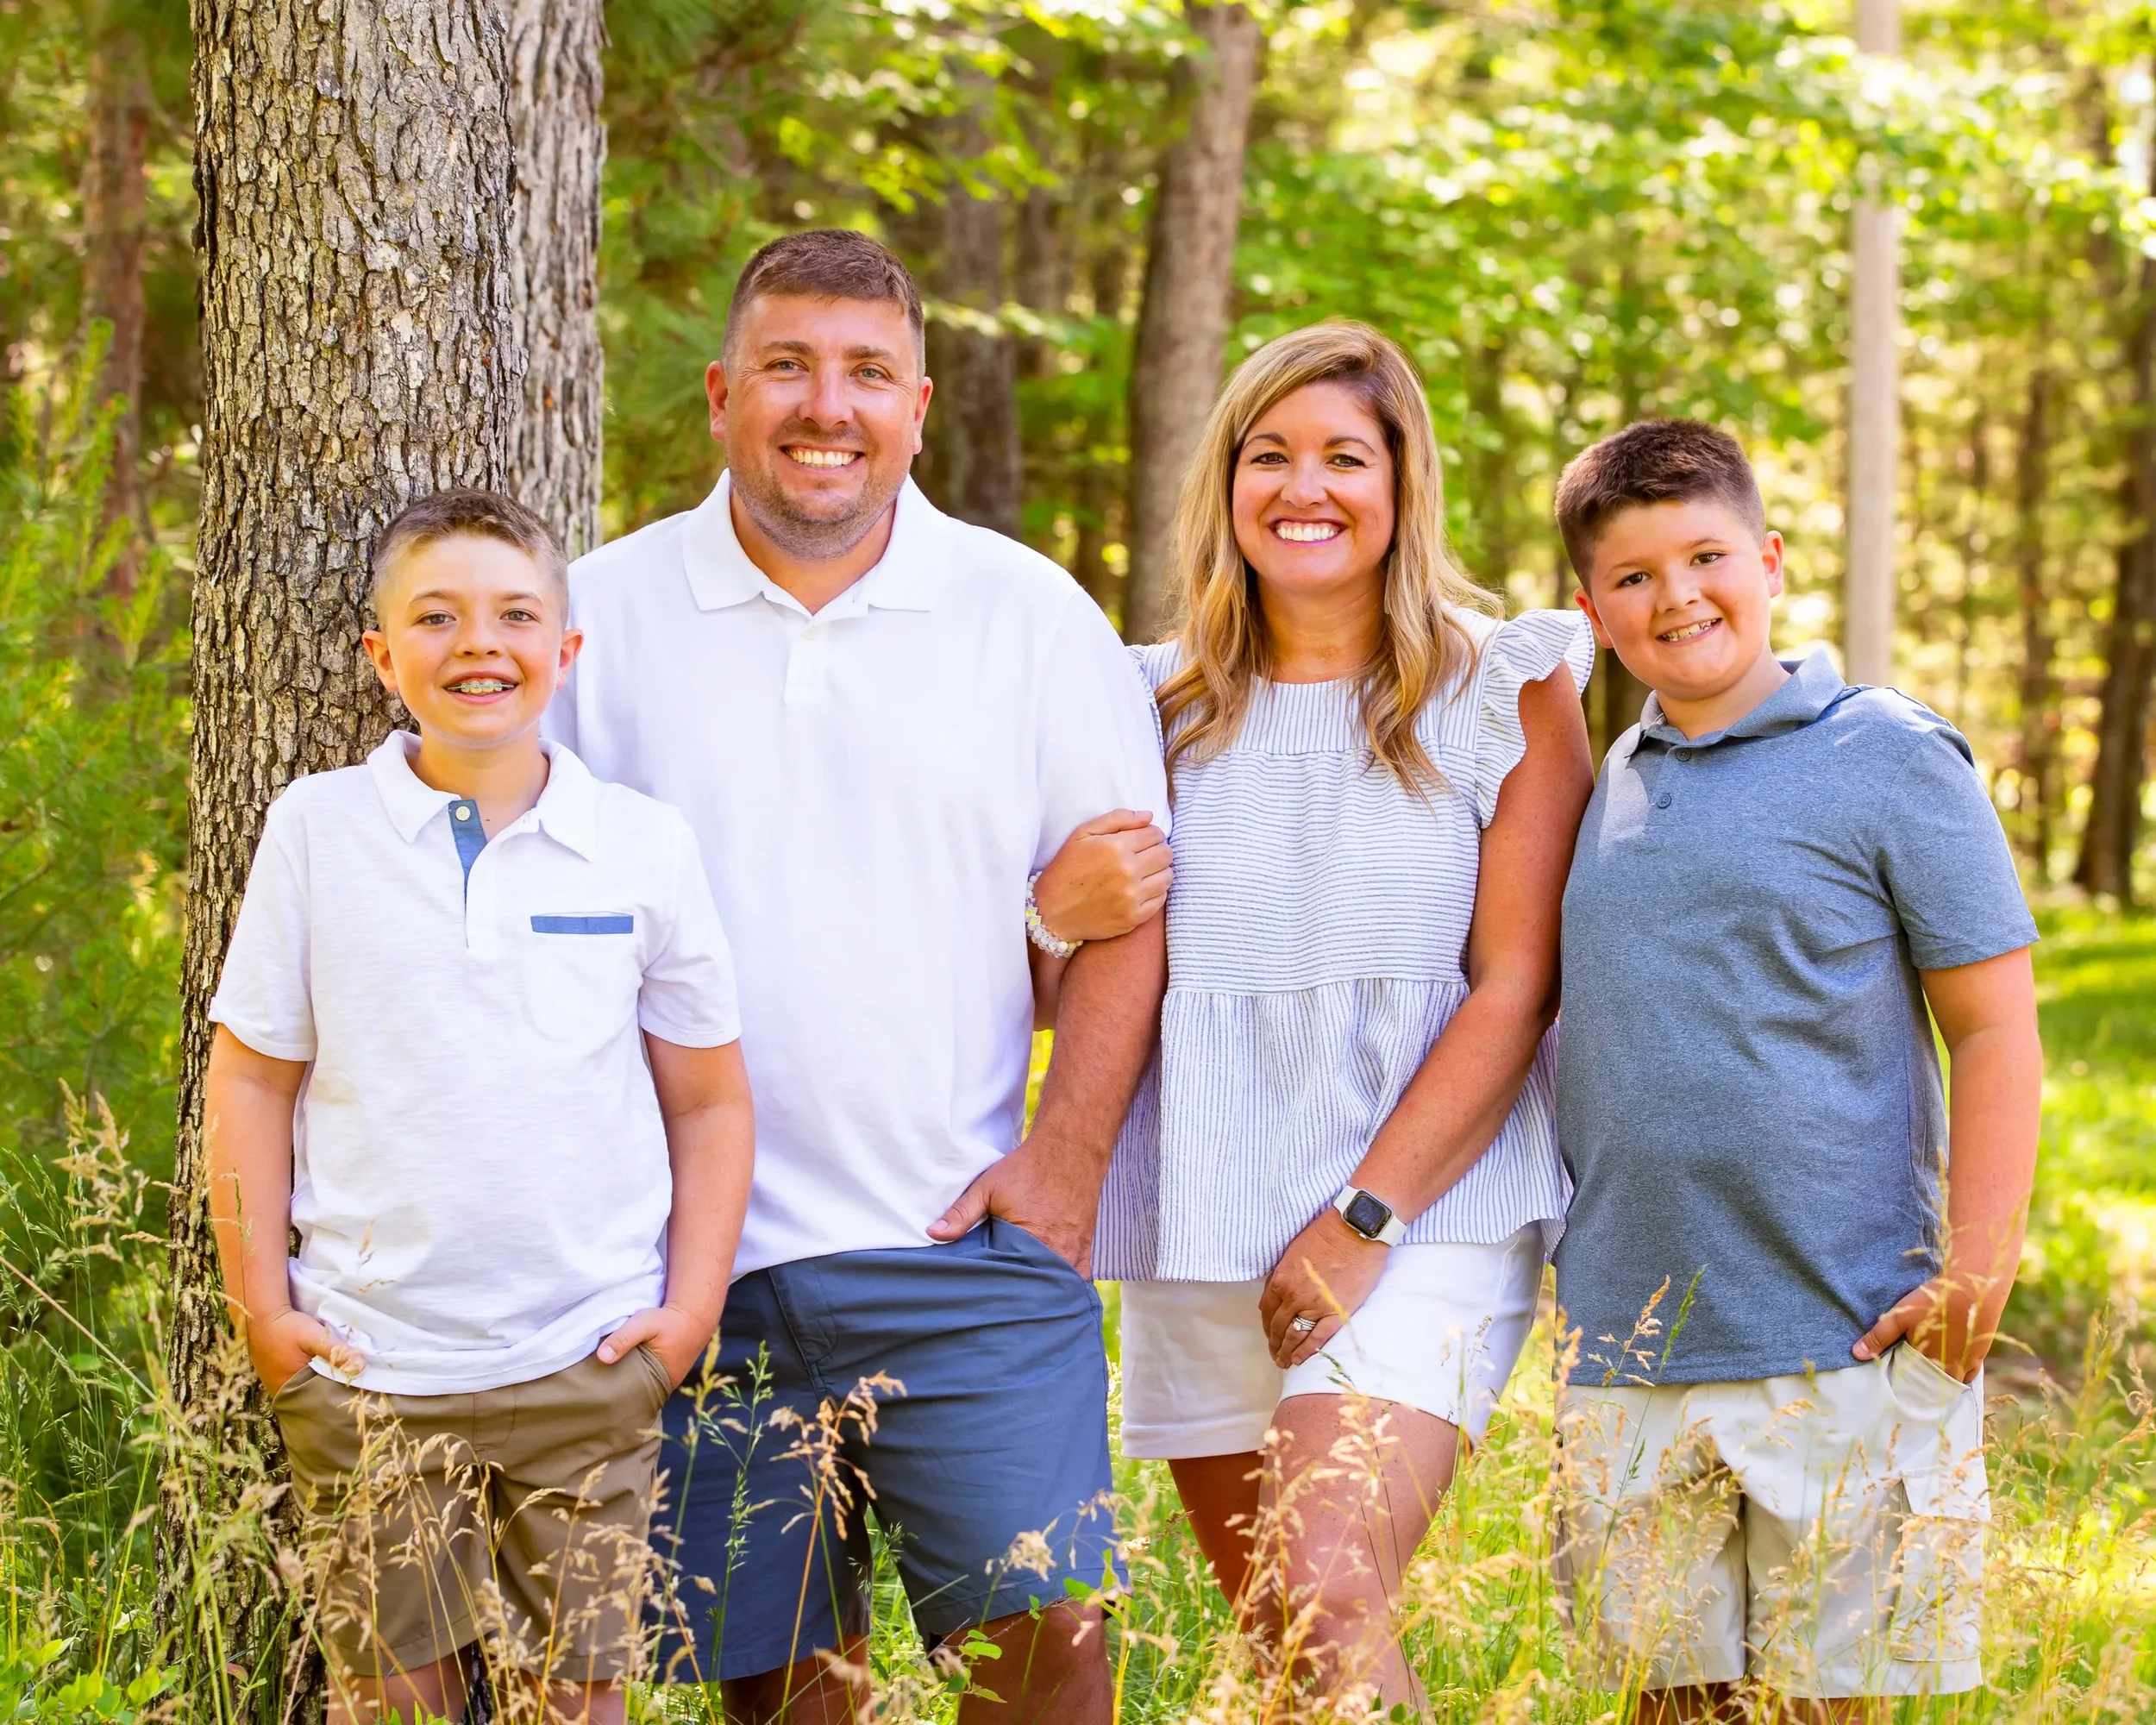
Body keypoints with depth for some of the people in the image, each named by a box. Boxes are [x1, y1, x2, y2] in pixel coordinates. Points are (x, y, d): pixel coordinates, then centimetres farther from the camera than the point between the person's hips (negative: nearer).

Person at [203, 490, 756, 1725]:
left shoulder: (647, 846, 1)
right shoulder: (317, 828, 0)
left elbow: (708, 1103, 7)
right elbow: (251, 1079, 4)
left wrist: (691, 1307, 1)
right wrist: (262, 1304, 1)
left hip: (589, 1361, 0)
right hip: (368, 1364, 0)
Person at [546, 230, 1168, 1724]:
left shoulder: (1033, 615, 4)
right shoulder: (604, 617, 5)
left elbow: (1123, 903, 6)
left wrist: (1067, 1157, -4)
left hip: (963, 1240, -1)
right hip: (699, 1256, 1)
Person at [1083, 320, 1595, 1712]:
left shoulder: (1504, 687, 1)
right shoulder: (1162, 704, 12)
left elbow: (1519, 984, -5)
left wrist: (1360, 1222, -12)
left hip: (1426, 1217, -4)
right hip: (1199, 1239, 4)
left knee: (1326, 1600, -22)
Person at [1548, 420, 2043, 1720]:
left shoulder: (1890, 760, -4)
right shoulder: (1601, 787, 13)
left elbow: (1997, 1031, -5)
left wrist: (1977, 1267, -14)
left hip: (1844, 1346, -4)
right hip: (1626, 1348, 5)